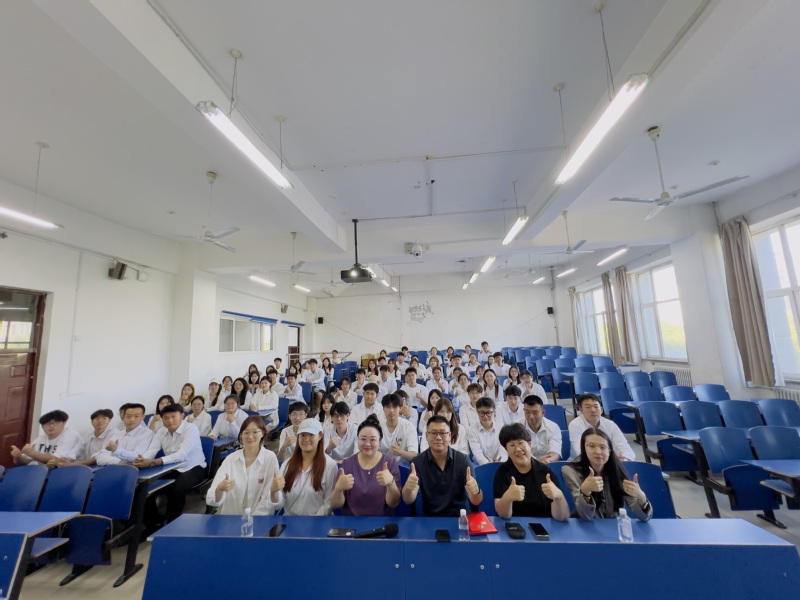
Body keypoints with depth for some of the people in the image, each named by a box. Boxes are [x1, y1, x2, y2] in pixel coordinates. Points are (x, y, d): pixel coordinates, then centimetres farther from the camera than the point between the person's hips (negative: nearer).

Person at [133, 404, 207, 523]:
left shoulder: (191, 429, -22)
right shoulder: (161, 431, 1)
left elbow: (181, 455, -33)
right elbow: (151, 451, -10)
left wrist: (152, 462, -40)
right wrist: (141, 460, -34)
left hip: (193, 468, -6)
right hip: (172, 468, 7)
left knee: (176, 489, -30)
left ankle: (171, 523, -5)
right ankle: (152, 521, 12)